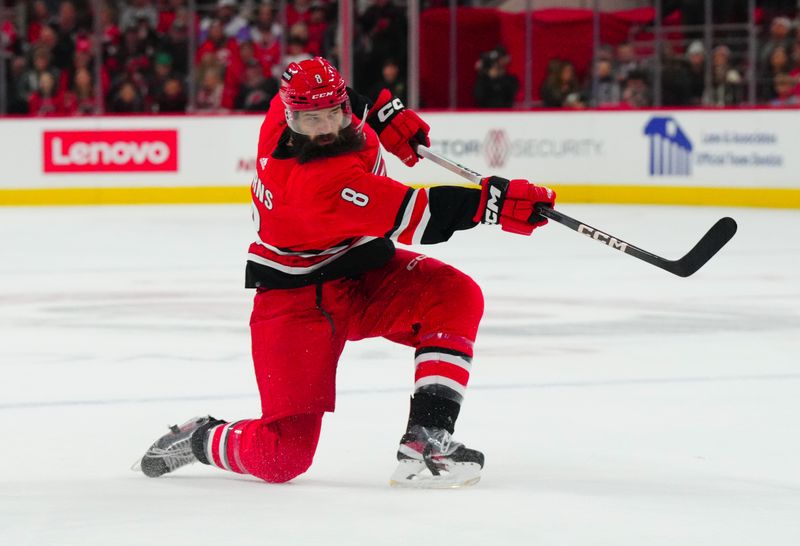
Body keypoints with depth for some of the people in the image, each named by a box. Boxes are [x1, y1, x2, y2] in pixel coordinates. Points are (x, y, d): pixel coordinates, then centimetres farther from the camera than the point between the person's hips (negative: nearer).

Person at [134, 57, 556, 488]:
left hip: (364, 272, 9)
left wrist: (382, 112, 8)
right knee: (282, 457, -12)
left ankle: (425, 439, -20)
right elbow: (416, 216, -37)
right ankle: (197, 439, 21)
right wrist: (496, 200, -40)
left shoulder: (286, 107, -12)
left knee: (455, 297, -20)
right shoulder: (324, 180, -35)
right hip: (298, 298, -9)